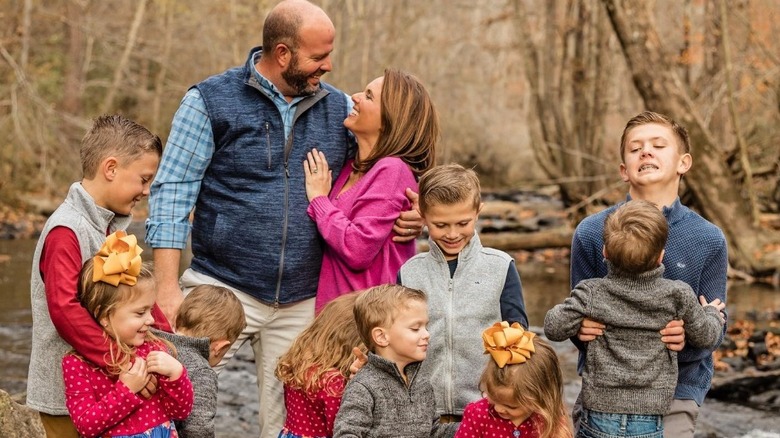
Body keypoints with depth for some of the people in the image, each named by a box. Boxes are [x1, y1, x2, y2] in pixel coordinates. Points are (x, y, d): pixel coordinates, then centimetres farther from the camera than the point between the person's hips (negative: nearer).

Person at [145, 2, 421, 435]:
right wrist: (168, 288, -13)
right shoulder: (211, 101, -3)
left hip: (302, 303, 3)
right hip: (222, 287, -3)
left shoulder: (341, 110, 8)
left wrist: (406, 220, -5)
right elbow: (172, 193, -5)